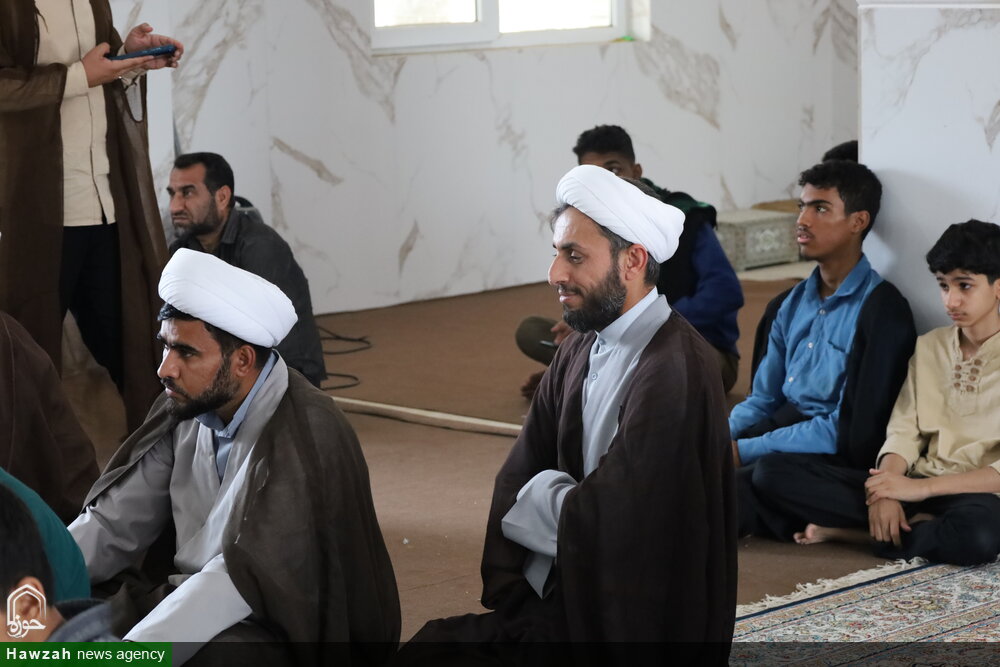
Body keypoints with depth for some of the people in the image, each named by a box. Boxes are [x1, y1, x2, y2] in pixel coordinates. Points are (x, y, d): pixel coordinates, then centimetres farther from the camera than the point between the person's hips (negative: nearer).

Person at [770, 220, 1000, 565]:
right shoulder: (928, 346, 14)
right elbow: (903, 432, 7)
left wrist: (921, 488, -20)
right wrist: (886, 492, -14)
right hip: (916, 488, 5)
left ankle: (843, 531, -20)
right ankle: (917, 526, -16)